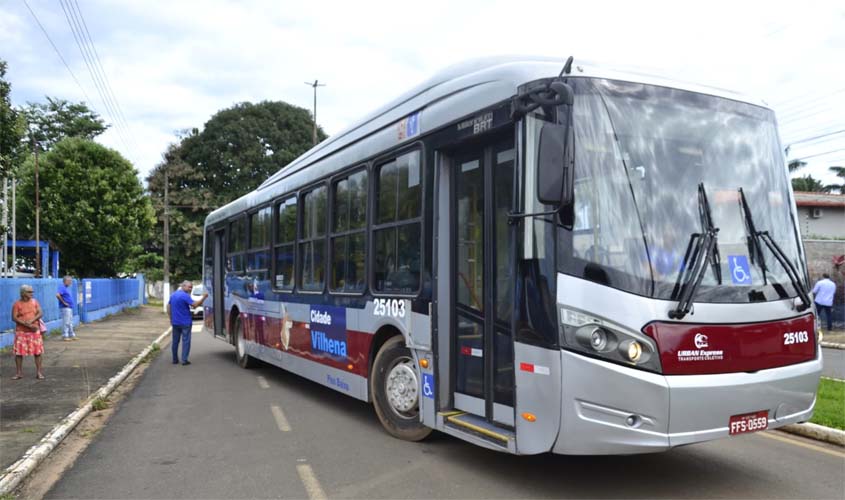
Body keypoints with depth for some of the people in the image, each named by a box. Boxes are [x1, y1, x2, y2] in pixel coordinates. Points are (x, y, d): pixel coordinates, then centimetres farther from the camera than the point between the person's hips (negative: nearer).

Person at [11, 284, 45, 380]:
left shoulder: (34, 302, 6)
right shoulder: (17, 304, -2)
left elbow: (40, 313, -1)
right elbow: (14, 318, -10)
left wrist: (32, 320, -19)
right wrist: (26, 324, -19)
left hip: (35, 331, 2)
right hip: (21, 332, -2)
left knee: (38, 351, 0)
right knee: (19, 352, 1)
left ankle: (39, 372, 6)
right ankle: (19, 373, 12)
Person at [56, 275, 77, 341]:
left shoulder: (66, 288, 16)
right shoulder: (62, 287, -13)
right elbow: (57, 295, -28)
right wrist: (63, 302, -20)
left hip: (69, 307, 10)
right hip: (65, 308, -10)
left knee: (70, 322, 14)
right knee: (66, 322, -6)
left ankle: (72, 335, 20)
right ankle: (65, 336, -1)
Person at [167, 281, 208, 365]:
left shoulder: (173, 295, 11)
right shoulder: (185, 296, -14)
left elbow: (168, 307, 15)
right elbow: (194, 304, -24)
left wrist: (171, 319, 19)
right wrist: (203, 297, -19)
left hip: (175, 322, 7)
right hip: (185, 323, -7)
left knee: (175, 341, 13)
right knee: (186, 341, -2)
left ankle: (175, 359, 18)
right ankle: (184, 360, -5)